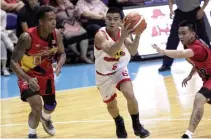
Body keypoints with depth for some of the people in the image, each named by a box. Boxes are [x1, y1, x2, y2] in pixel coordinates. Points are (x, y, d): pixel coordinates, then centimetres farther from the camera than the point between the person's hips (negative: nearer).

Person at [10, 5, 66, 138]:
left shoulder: (56, 34, -18)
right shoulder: (27, 37, -34)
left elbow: (61, 53, 0)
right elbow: (14, 62, -30)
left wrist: (60, 64, -24)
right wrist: (28, 79, -44)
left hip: (47, 74, 6)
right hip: (28, 75, -6)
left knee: (51, 106, 23)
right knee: (37, 107, -22)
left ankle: (45, 118, 61)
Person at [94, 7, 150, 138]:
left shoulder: (123, 31, -16)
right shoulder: (100, 35, -29)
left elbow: (133, 52, -29)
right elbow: (111, 52, -47)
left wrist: (138, 35, -44)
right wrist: (122, 38, -60)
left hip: (120, 69, 1)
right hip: (104, 74, -1)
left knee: (130, 96, -20)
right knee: (111, 104, 14)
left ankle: (137, 125, 1)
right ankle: (119, 124, 46)